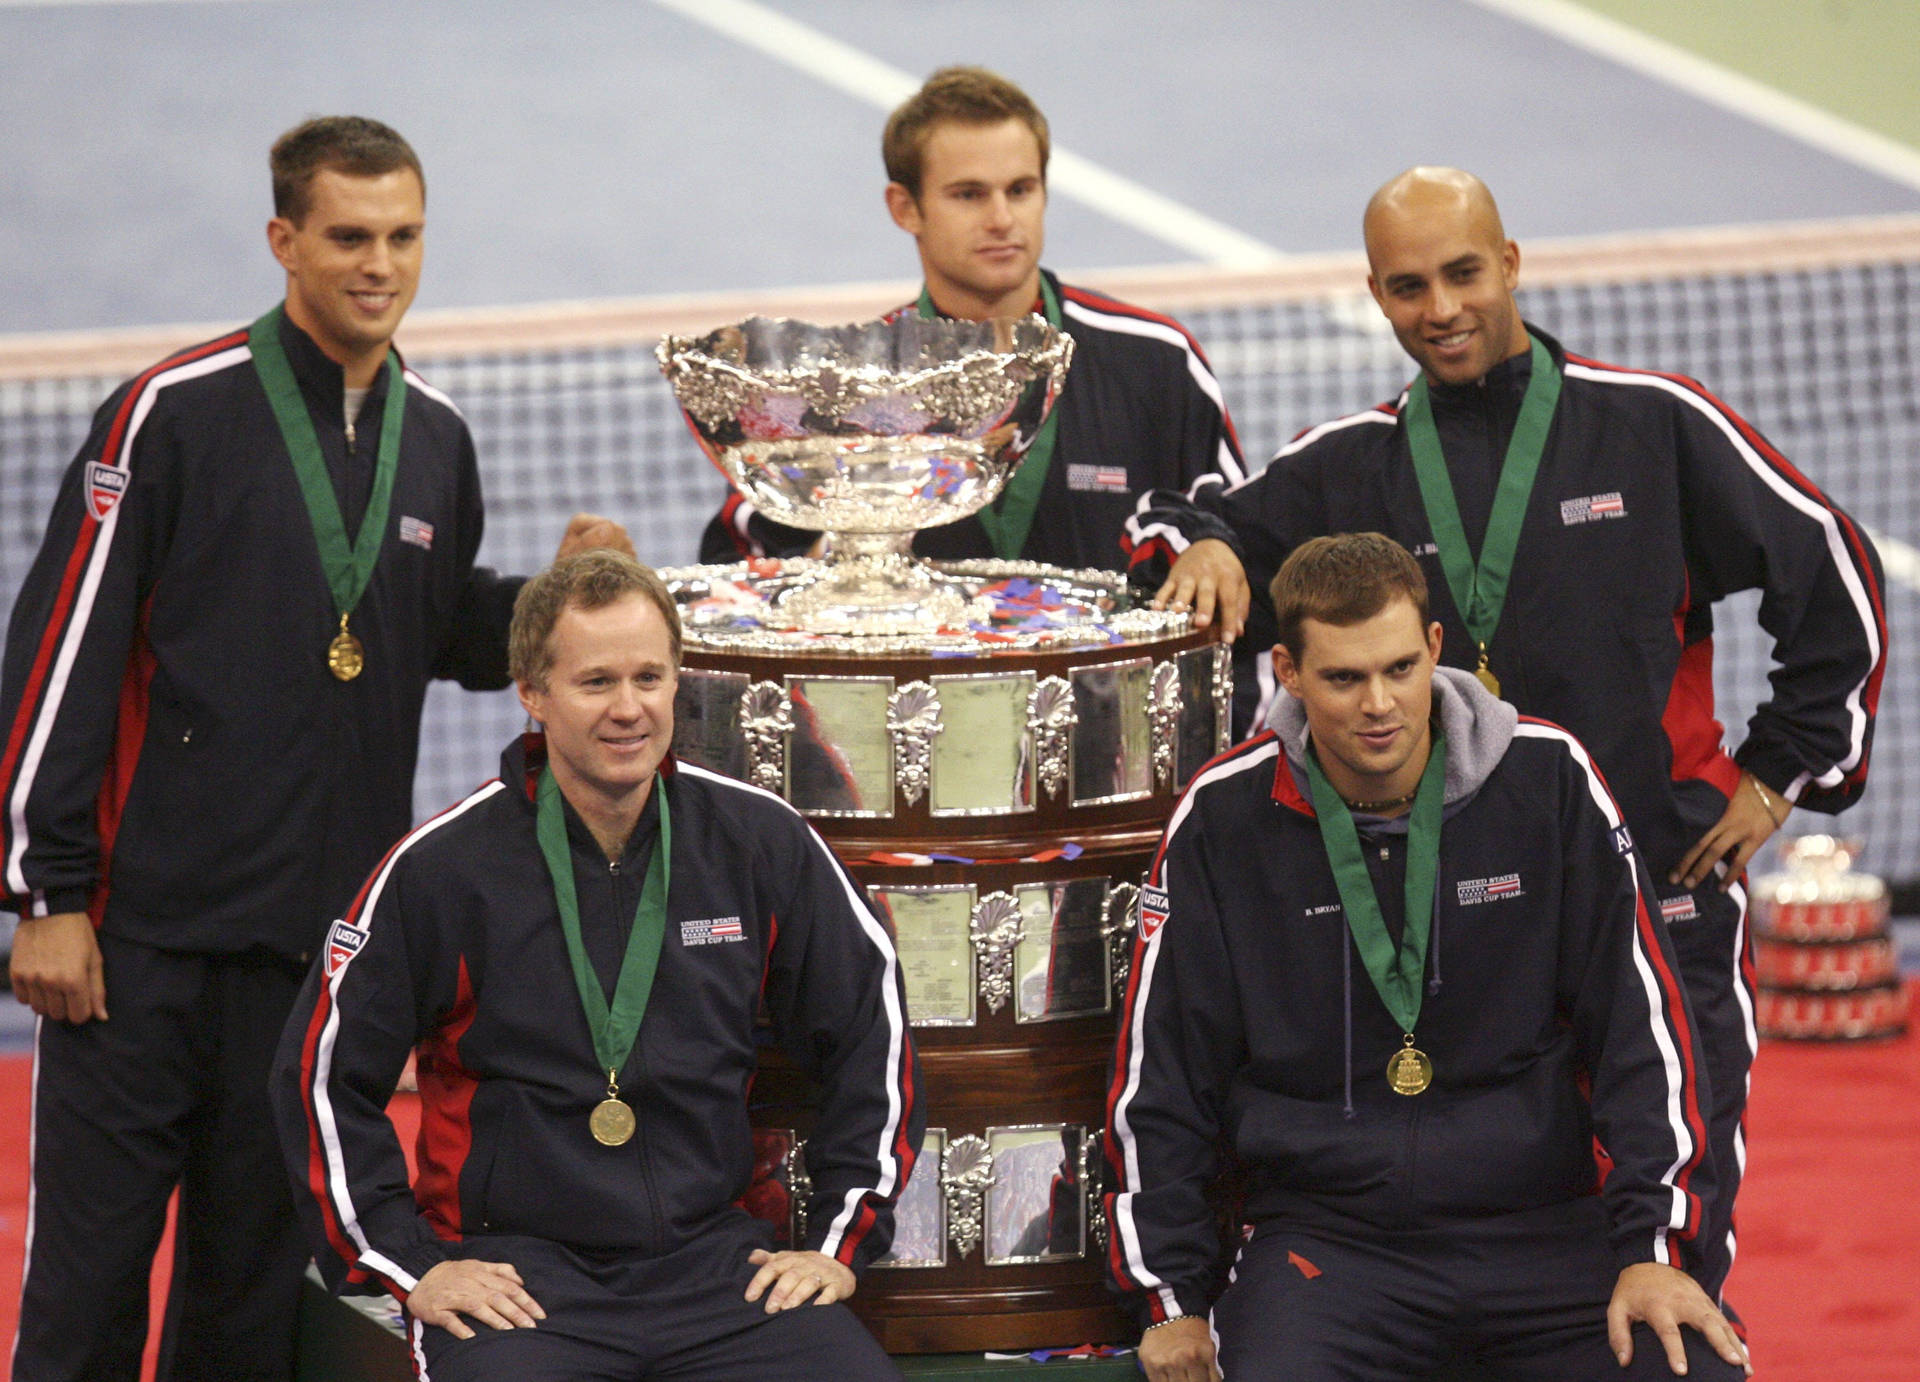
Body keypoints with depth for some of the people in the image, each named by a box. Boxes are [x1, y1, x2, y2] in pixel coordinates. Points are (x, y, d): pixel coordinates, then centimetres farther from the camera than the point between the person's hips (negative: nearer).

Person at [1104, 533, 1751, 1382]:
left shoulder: (1547, 779, -1)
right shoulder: (1225, 818, -1)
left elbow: (1640, 1017, 4)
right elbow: (1159, 1068, 7)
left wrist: (1651, 1247, -2)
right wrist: (1171, 1299, 4)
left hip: (1541, 1223, 1)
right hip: (1321, 1237, -1)